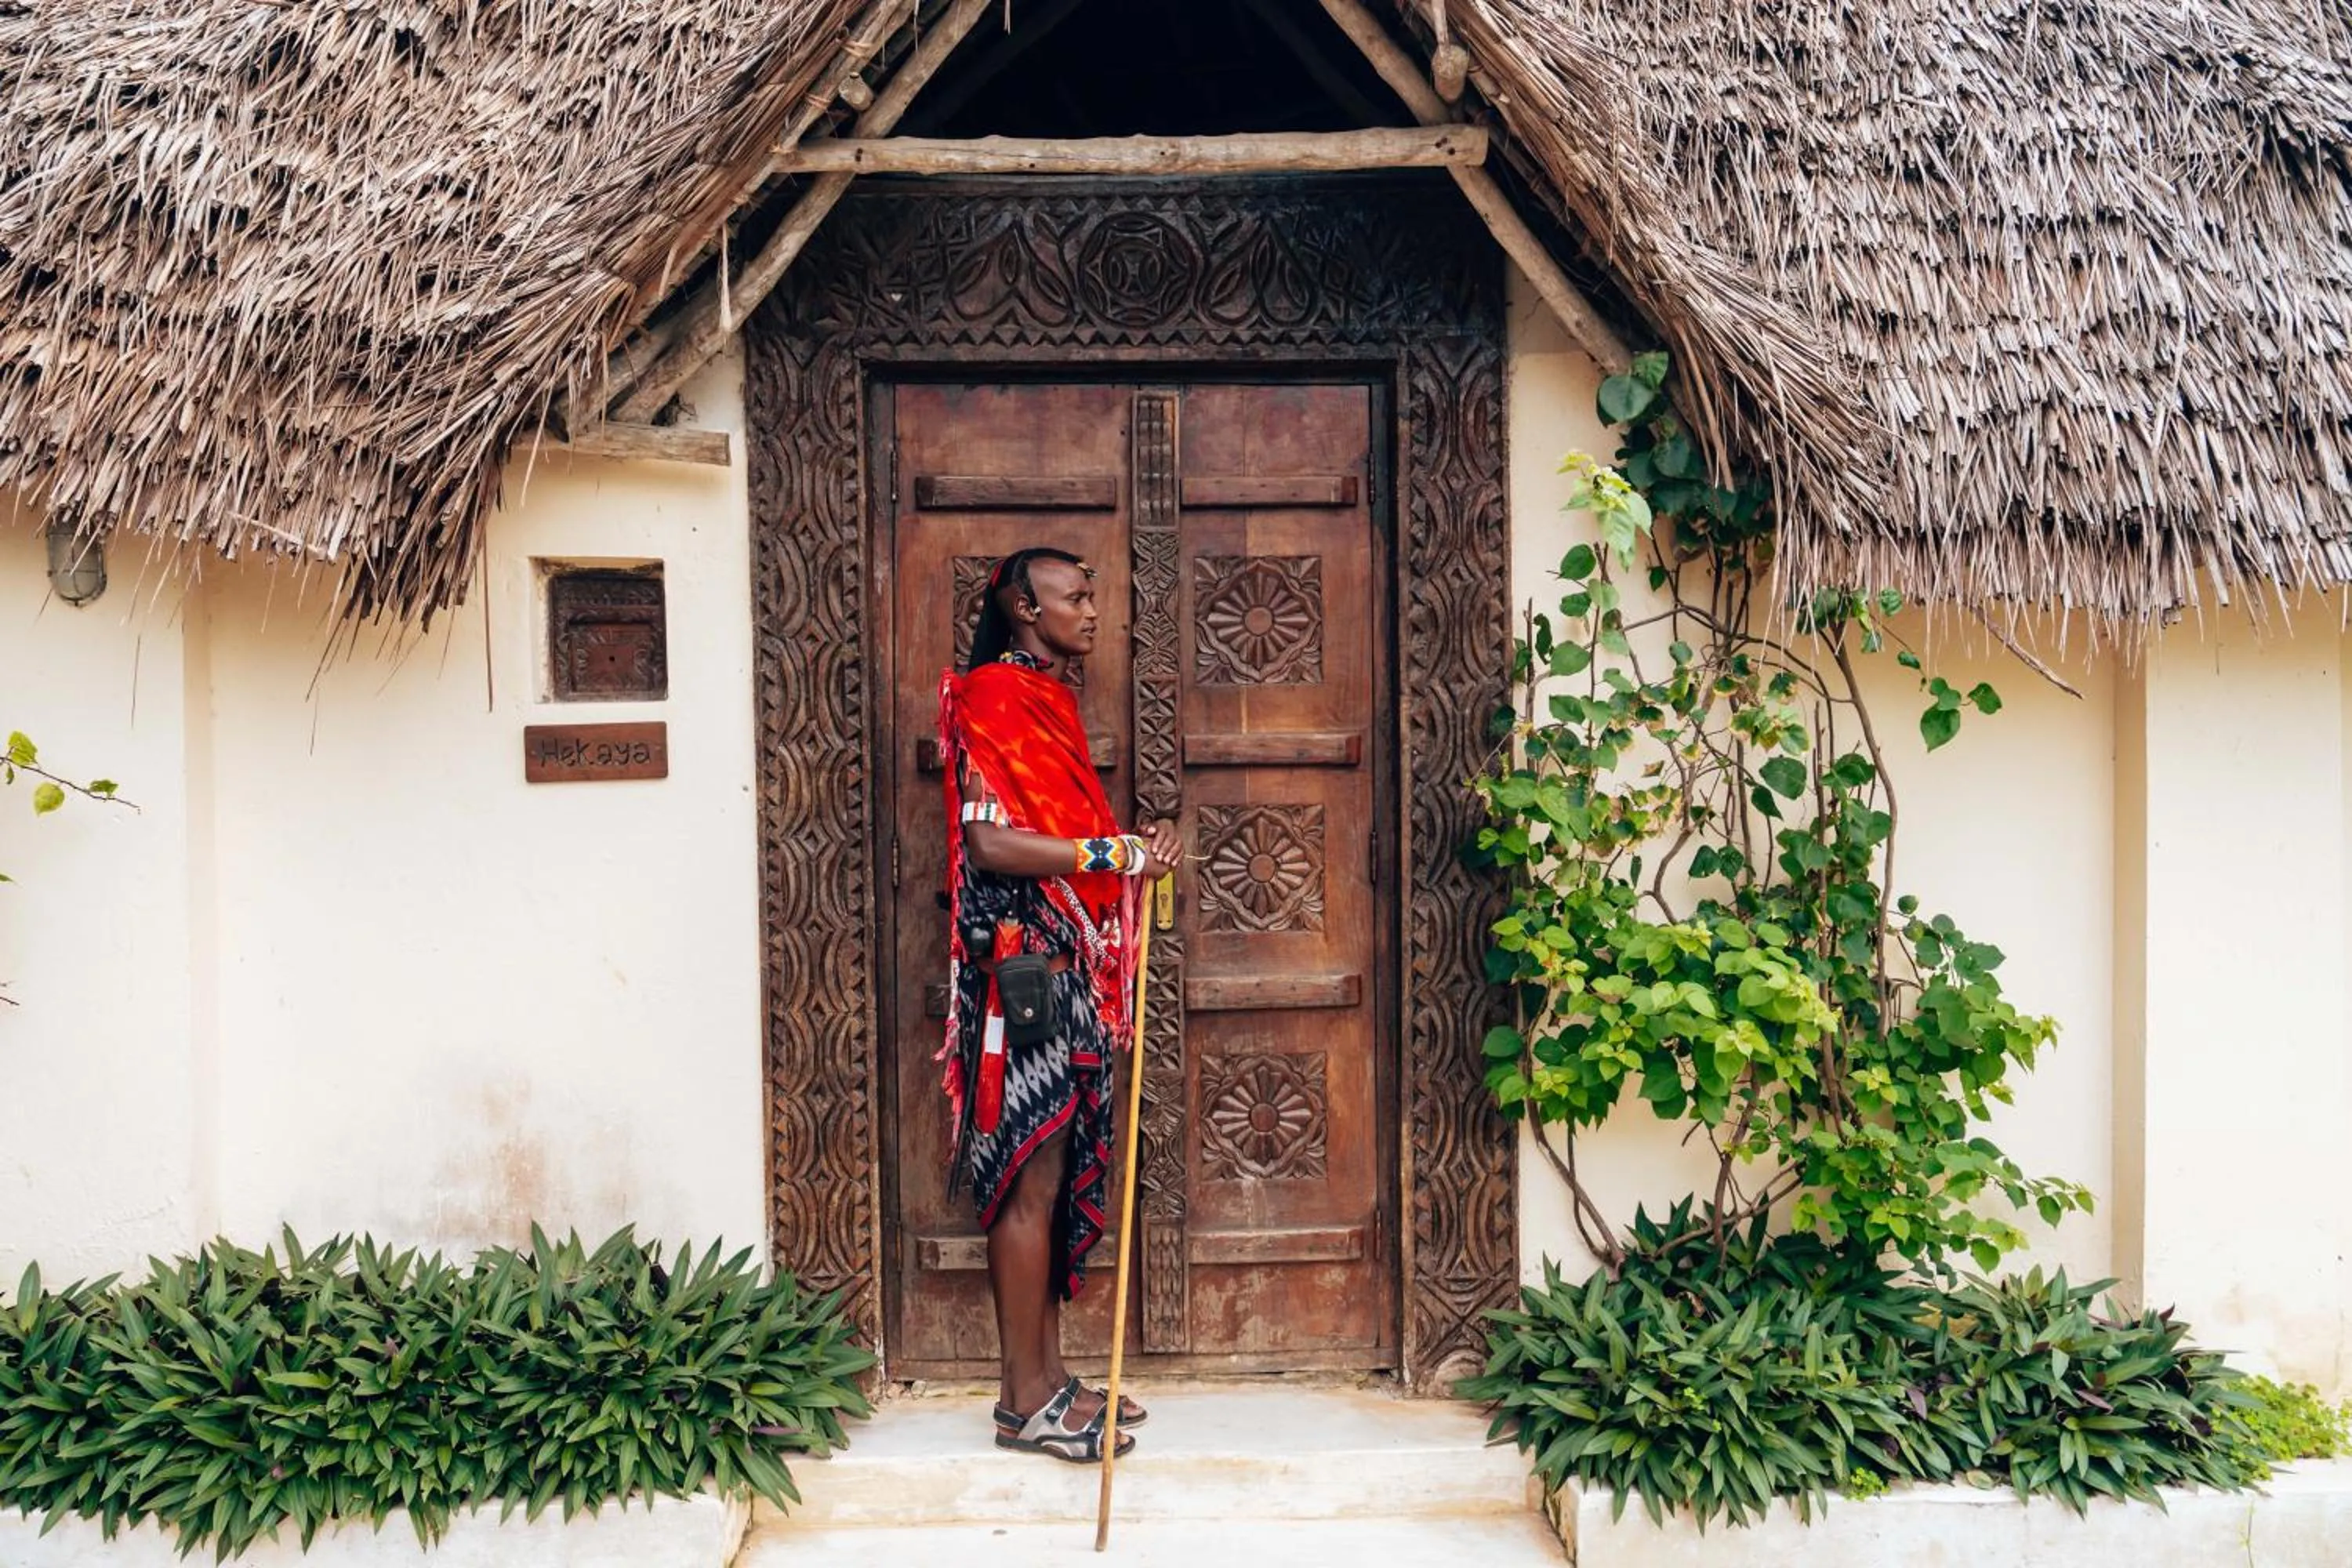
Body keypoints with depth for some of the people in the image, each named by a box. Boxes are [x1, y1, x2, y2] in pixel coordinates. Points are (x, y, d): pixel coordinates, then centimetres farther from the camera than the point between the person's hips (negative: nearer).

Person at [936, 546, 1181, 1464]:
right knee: (1029, 1180, -3)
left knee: (1060, 1177, 12)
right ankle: (1026, 1400, 6)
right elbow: (990, 842, -20)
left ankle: (1046, 1377, 22)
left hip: (1071, 968, 9)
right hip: (1022, 965, -9)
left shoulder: (1052, 700, 18)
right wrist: (1113, 854, -20)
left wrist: (1136, 853, 5)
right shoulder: (993, 697, -10)